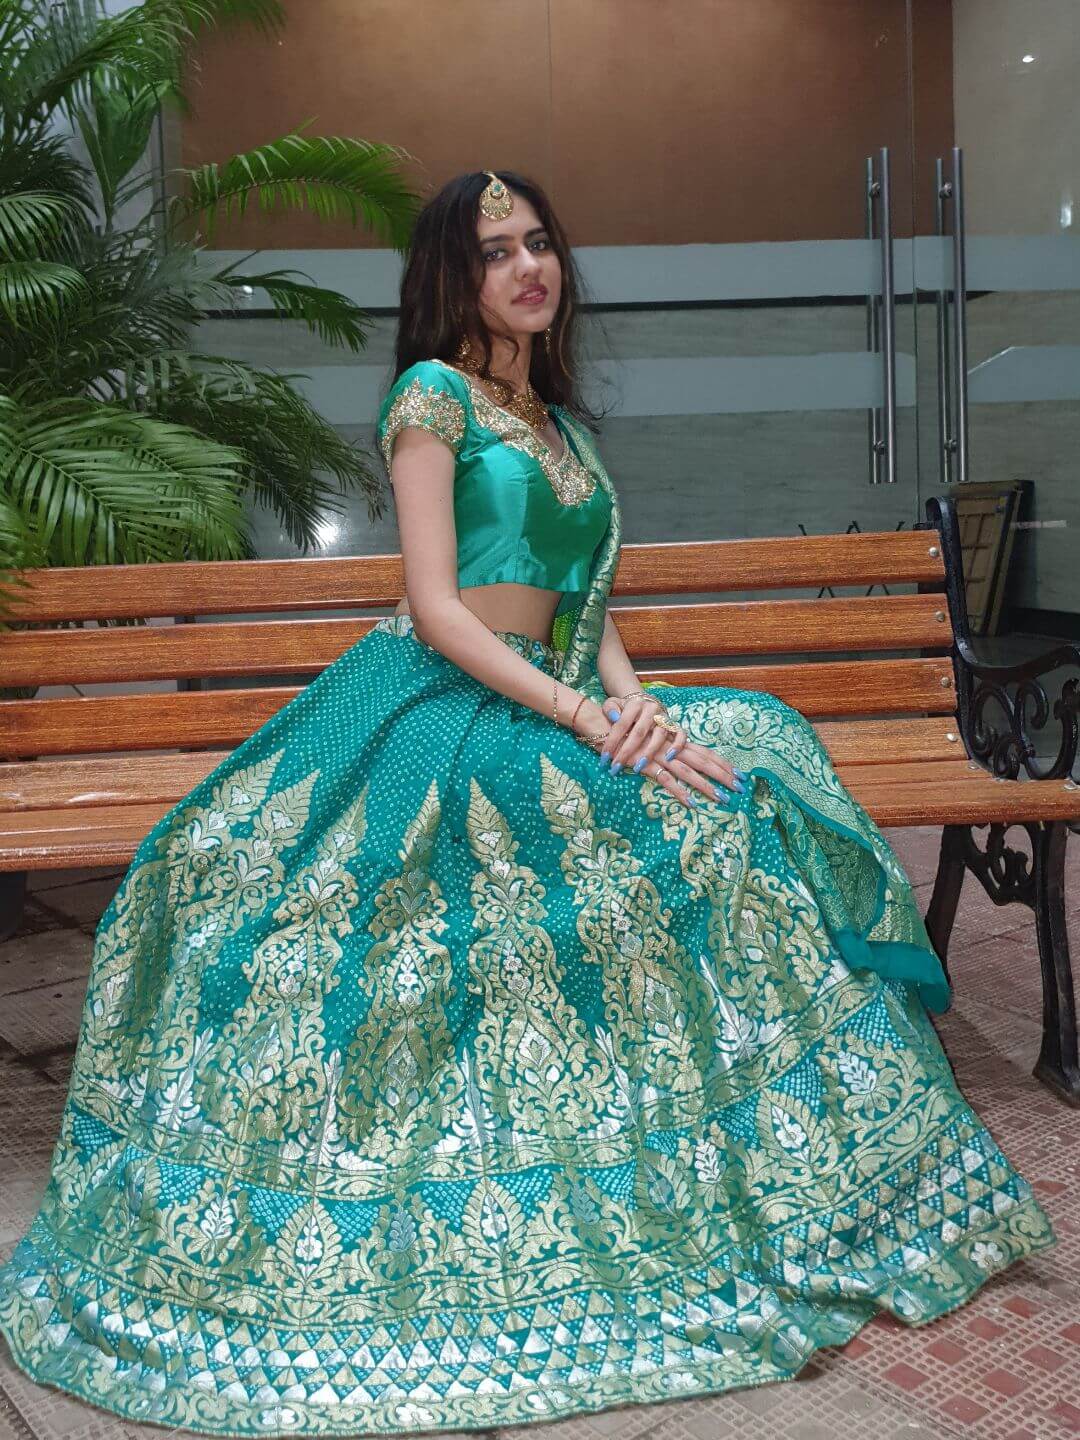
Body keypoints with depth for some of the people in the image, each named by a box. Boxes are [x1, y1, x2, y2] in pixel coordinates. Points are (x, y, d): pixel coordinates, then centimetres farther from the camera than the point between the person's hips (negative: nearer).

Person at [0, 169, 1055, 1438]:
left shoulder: (555, 417, 21)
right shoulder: (433, 394, -3)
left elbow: (588, 603, 17)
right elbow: (437, 608, -13)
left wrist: (631, 695, -5)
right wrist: (590, 721, -19)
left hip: (553, 707, 8)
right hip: (445, 713, -8)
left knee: (749, 763, -7)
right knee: (693, 825, -23)